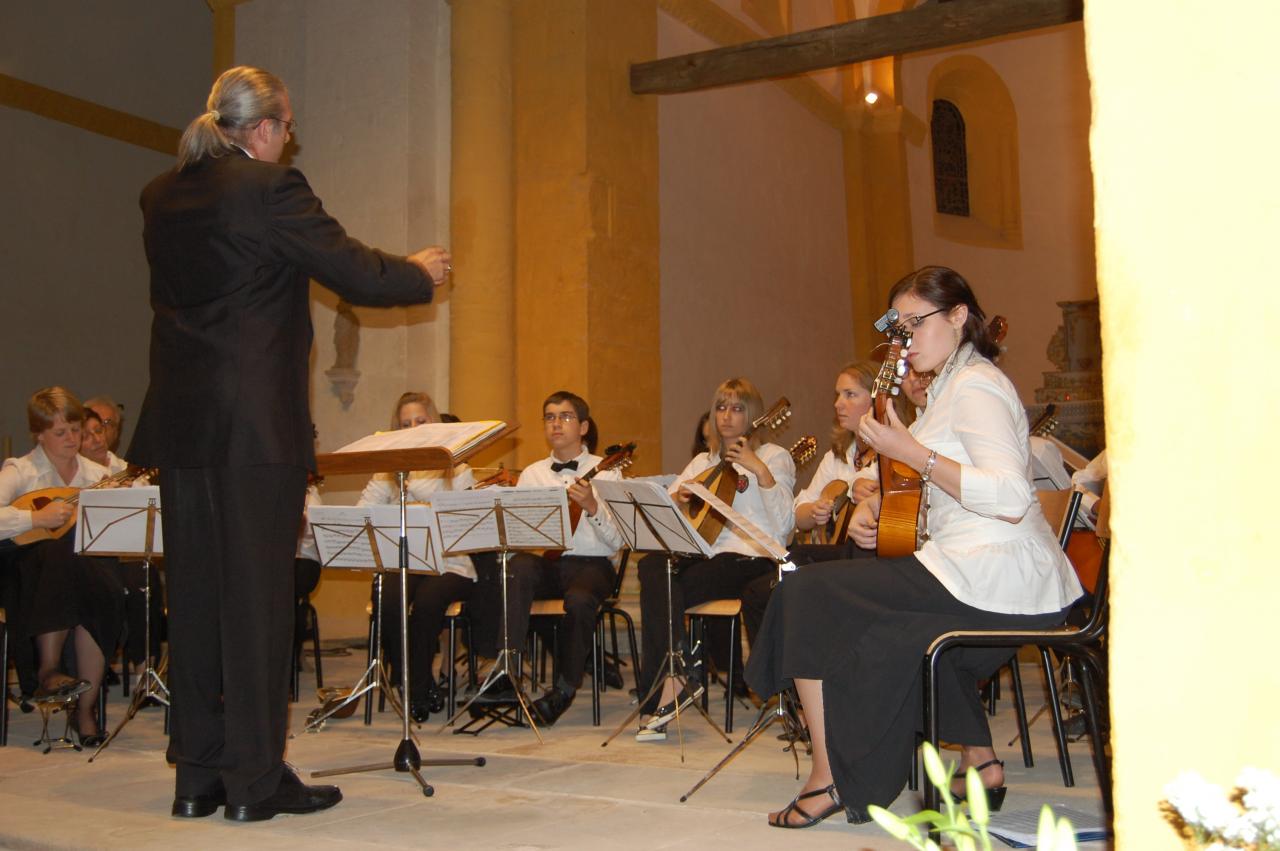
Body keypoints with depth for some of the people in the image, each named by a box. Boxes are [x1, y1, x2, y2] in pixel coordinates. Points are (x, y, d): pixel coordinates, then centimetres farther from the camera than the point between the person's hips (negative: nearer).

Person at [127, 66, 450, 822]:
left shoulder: (163, 197, 11)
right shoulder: (271, 188, -11)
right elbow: (356, 273, -9)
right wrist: (423, 273, 10)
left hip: (183, 421, 7)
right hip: (257, 422, -7)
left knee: (195, 593, 11)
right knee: (257, 595, 0)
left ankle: (198, 776, 18)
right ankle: (255, 779, 6)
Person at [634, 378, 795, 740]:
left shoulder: (774, 457, 7)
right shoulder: (704, 461, 23)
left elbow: (783, 526, -7)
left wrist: (761, 472, -16)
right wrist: (675, 498, -4)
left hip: (751, 560, -5)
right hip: (705, 554, 5)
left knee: (665, 592, -28)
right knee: (653, 566, -29)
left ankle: (672, 682, -18)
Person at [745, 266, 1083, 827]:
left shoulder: (974, 385, -12)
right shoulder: (951, 384, 20)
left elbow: (1010, 498, -25)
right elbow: (921, 486, 26)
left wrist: (911, 452, -22)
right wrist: (874, 504, 6)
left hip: (996, 577, -11)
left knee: (806, 596, -9)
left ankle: (830, 778, -3)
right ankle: (979, 760, 29)